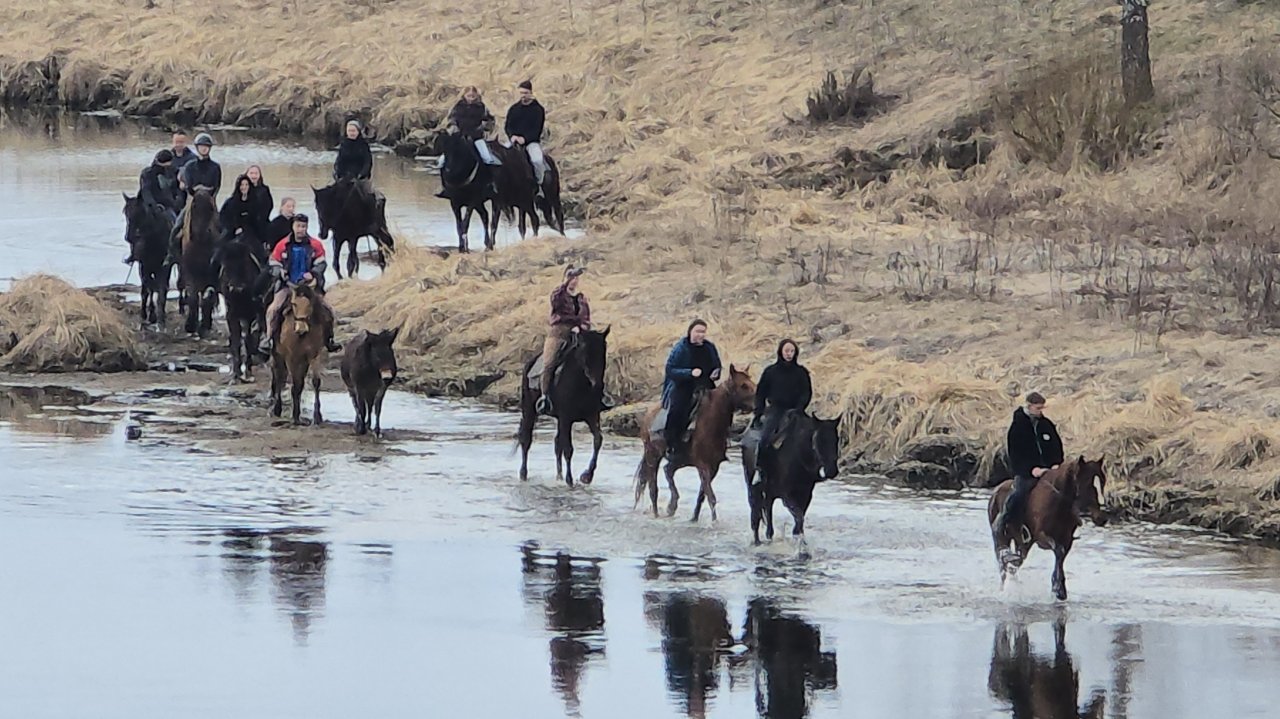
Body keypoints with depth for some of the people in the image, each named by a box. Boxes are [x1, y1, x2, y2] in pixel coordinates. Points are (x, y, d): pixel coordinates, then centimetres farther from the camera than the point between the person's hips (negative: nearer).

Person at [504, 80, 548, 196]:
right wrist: (512, 136, -12)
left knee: (537, 160, -33)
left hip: (532, 141, -4)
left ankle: (539, 185, -13)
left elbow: (537, 129, -6)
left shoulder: (538, 109, 1)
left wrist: (524, 138, -19)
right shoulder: (514, 109, 13)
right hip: (515, 140, 4)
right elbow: (508, 126, 9)